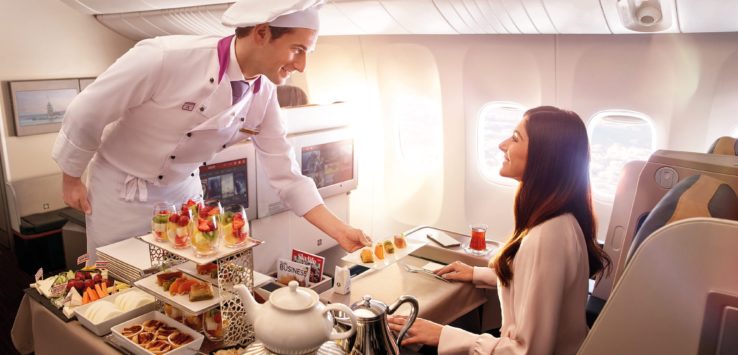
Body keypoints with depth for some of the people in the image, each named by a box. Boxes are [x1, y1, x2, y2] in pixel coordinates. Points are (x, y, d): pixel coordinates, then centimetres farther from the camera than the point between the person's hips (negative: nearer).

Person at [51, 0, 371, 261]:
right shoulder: (167, 58, -32)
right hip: (120, 190, -4)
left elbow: (285, 174, -8)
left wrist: (340, 231, -14)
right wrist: (71, 180, -4)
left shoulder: (264, 94, -14)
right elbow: (87, 112, -18)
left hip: (183, 190, 5)